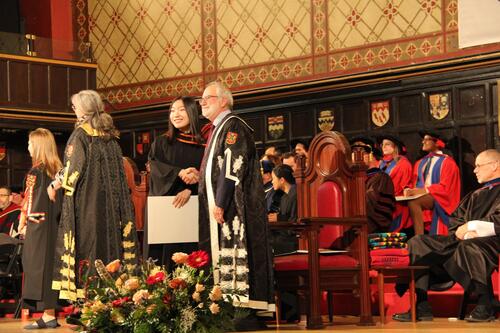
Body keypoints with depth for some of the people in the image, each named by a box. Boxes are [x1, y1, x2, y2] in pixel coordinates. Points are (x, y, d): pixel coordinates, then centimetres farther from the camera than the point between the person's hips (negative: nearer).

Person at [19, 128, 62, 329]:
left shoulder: (35, 172, -11)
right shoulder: (57, 170, 9)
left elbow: (28, 202, -10)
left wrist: (22, 225, -1)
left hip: (38, 225, -7)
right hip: (55, 226, 7)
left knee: (38, 266, -3)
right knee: (50, 266, 10)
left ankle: (47, 316, -5)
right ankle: (50, 312, 11)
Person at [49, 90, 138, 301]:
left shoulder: (81, 133, -8)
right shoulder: (110, 135, 12)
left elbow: (74, 167, -14)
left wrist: (55, 185, -1)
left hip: (86, 200, -6)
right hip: (110, 203, 6)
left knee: (87, 244, -6)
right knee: (109, 238, 8)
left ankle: (83, 292, -9)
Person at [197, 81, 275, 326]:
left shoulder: (233, 126, -9)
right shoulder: (217, 129, 21)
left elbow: (232, 168, -18)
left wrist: (219, 203, -21)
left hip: (232, 207, -10)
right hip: (218, 206, 10)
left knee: (232, 252, -12)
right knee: (222, 254, 7)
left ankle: (241, 303, -12)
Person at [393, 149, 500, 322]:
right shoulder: (475, 196, 27)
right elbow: (454, 221, 17)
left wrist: (470, 227, -7)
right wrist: (462, 231, -5)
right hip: (462, 240, 8)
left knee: (468, 246, -42)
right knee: (418, 243, -7)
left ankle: (485, 306, -31)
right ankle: (421, 305, -19)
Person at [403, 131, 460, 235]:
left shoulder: (447, 162, -1)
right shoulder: (420, 163, 20)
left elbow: (444, 187, -10)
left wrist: (421, 190, -20)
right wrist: (411, 191, -8)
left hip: (438, 200, -6)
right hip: (420, 196, 6)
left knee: (413, 202, -35)